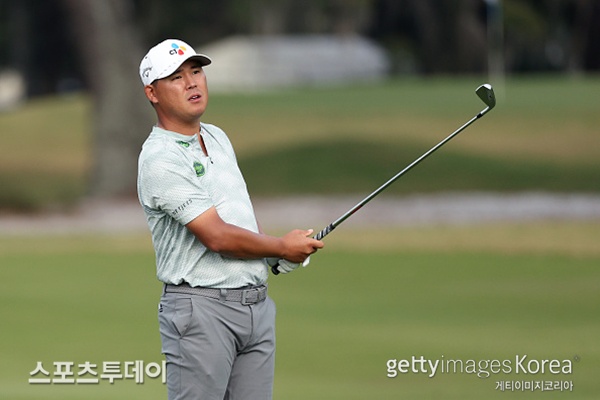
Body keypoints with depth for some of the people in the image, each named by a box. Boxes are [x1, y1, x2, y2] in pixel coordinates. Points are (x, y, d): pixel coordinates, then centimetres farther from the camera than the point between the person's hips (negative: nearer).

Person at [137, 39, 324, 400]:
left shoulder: (218, 138, 15)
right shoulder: (160, 159, -14)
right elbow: (217, 236, -18)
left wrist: (281, 253, 9)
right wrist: (282, 247, -4)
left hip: (256, 303, 8)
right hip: (203, 309, -8)